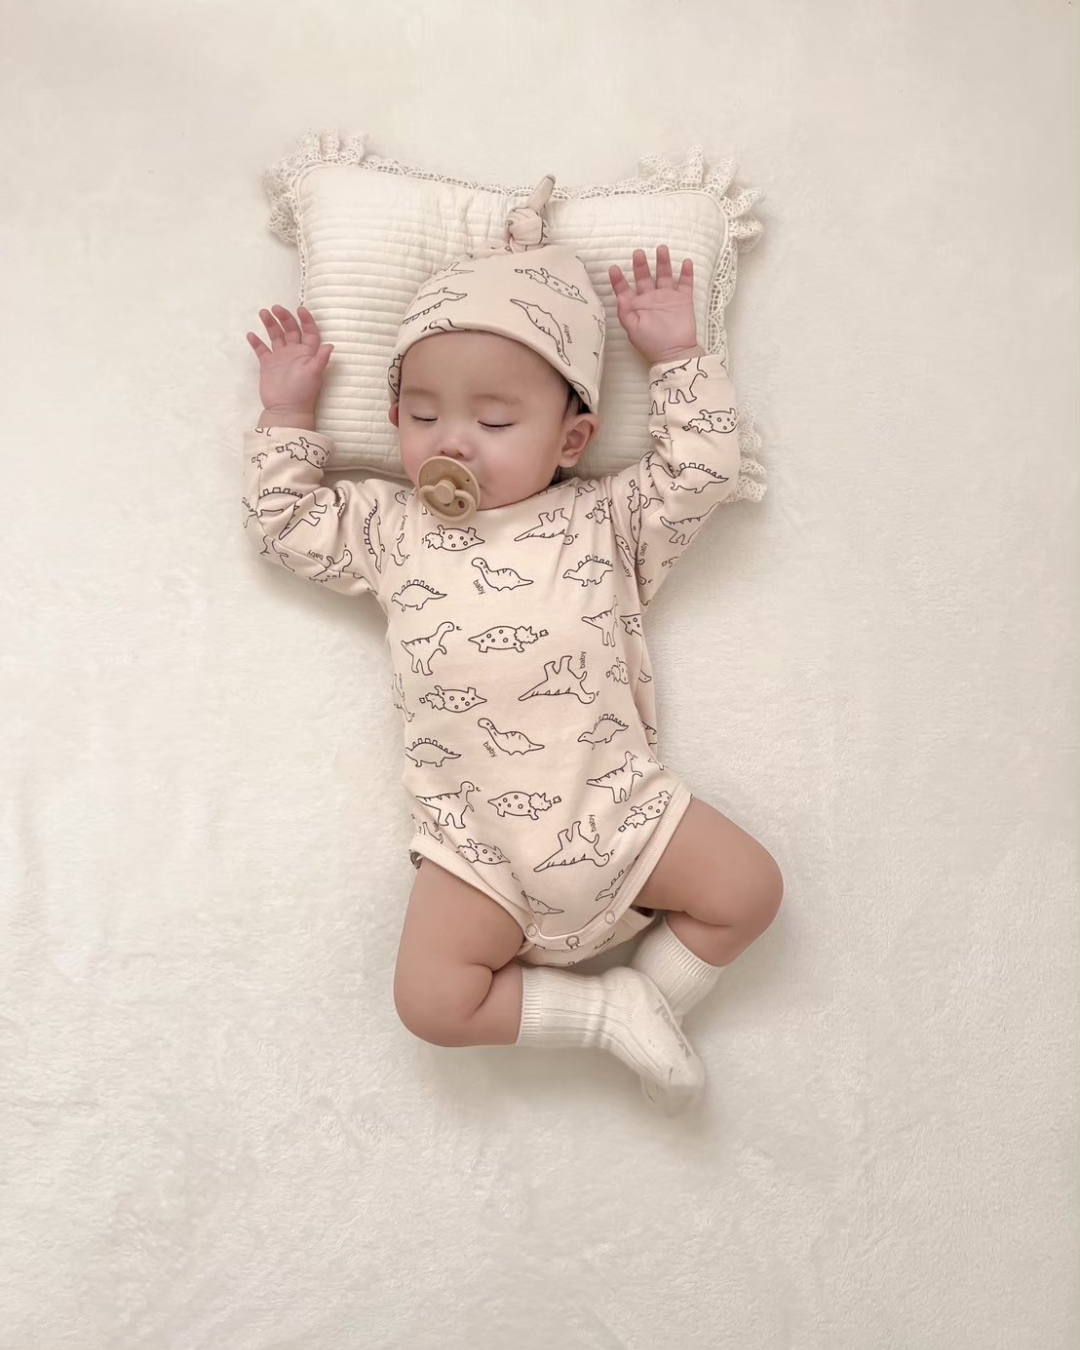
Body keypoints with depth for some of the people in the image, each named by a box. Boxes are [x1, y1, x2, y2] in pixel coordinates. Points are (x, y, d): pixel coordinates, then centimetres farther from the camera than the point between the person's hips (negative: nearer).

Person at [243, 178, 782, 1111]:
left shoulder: (603, 520, 7)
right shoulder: (390, 529, 11)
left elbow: (700, 473, 6)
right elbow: (286, 525, 19)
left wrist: (677, 354, 6)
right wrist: (289, 414, 16)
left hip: (620, 806, 0)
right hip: (478, 846, 0)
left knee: (750, 889, -9)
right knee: (430, 1001, -12)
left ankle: (655, 993, 10)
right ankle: (607, 1010, 1)